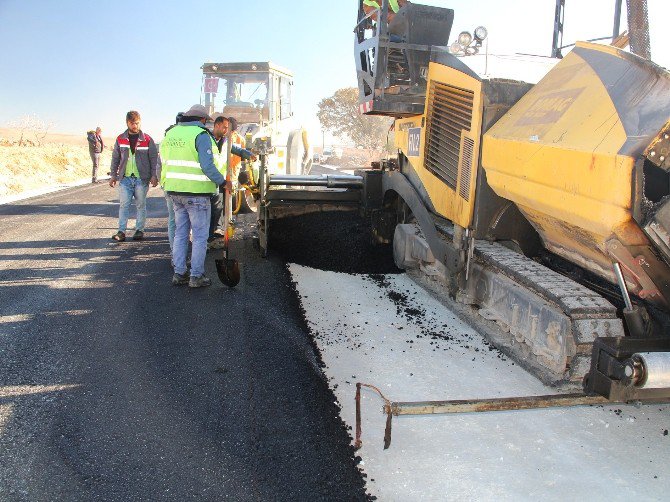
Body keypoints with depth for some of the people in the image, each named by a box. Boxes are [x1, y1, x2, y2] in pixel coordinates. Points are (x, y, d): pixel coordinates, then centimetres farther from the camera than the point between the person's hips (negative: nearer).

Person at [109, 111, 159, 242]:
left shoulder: (147, 140, 0)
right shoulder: (120, 139, 7)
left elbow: (154, 158, 1)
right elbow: (115, 158, 12)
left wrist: (154, 175, -7)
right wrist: (113, 175, 8)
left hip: (142, 178, -2)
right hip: (125, 178, 2)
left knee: (141, 205, 6)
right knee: (123, 205, -1)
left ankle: (139, 230, 14)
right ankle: (121, 231, 0)